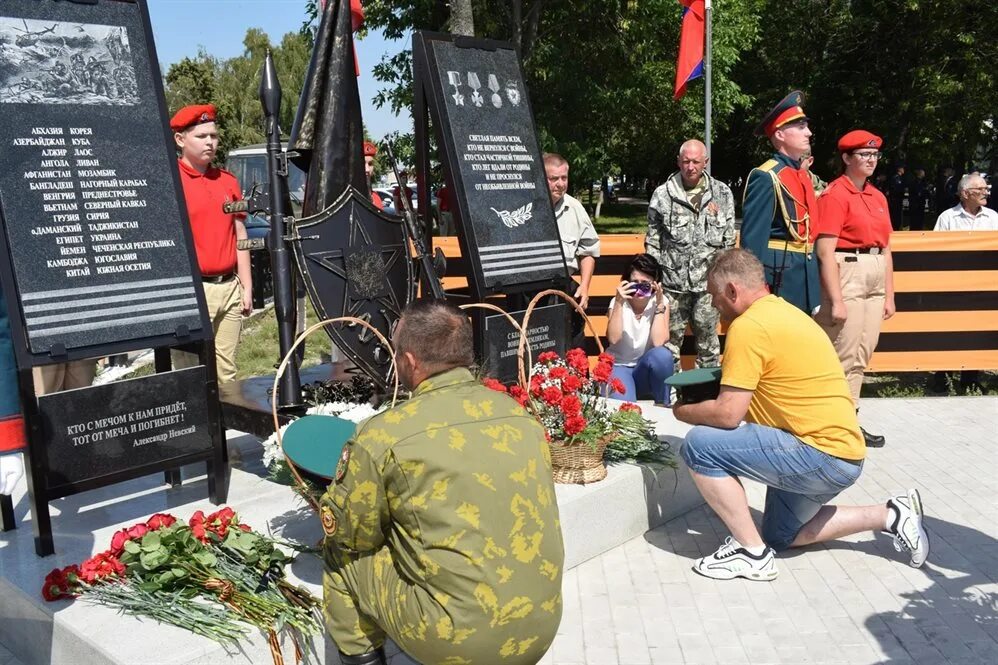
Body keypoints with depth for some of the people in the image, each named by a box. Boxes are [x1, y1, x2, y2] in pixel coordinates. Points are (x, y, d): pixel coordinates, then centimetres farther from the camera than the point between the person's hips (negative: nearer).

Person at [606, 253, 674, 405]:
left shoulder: (661, 301, -8)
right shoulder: (618, 302, -9)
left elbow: (658, 342, -22)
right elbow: (613, 339, -25)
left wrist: (659, 305, -24)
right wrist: (619, 303, -29)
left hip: (647, 369, 2)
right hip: (619, 366, -2)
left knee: (662, 354, -33)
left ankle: (662, 405, -14)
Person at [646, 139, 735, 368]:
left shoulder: (722, 193, 6)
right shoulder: (663, 194, 2)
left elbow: (729, 239, 10)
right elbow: (652, 240, 6)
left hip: (708, 281, 1)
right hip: (673, 282, -1)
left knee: (707, 335, 10)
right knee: (671, 338, 5)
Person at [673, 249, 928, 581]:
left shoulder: (748, 326, -19)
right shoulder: (782, 311, 11)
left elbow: (728, 414, -21)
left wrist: (683, 412, -3)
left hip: (824, 456, -10)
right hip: (841, 455, 10)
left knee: (700, 445, -15)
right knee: (781, 536, 27)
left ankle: (752, 552, -5)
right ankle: (891, 515, 24)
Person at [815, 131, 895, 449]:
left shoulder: (878, 197, 15)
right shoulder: (835, 195, -9)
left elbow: (886, 249, 18)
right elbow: (825, 252, -15)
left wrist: (889, 295, 14)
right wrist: (836, 301, -19)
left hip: (875, 279, 8)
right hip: (847, 276, -8)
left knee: (862, 356, 12)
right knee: (845, 357, -4)